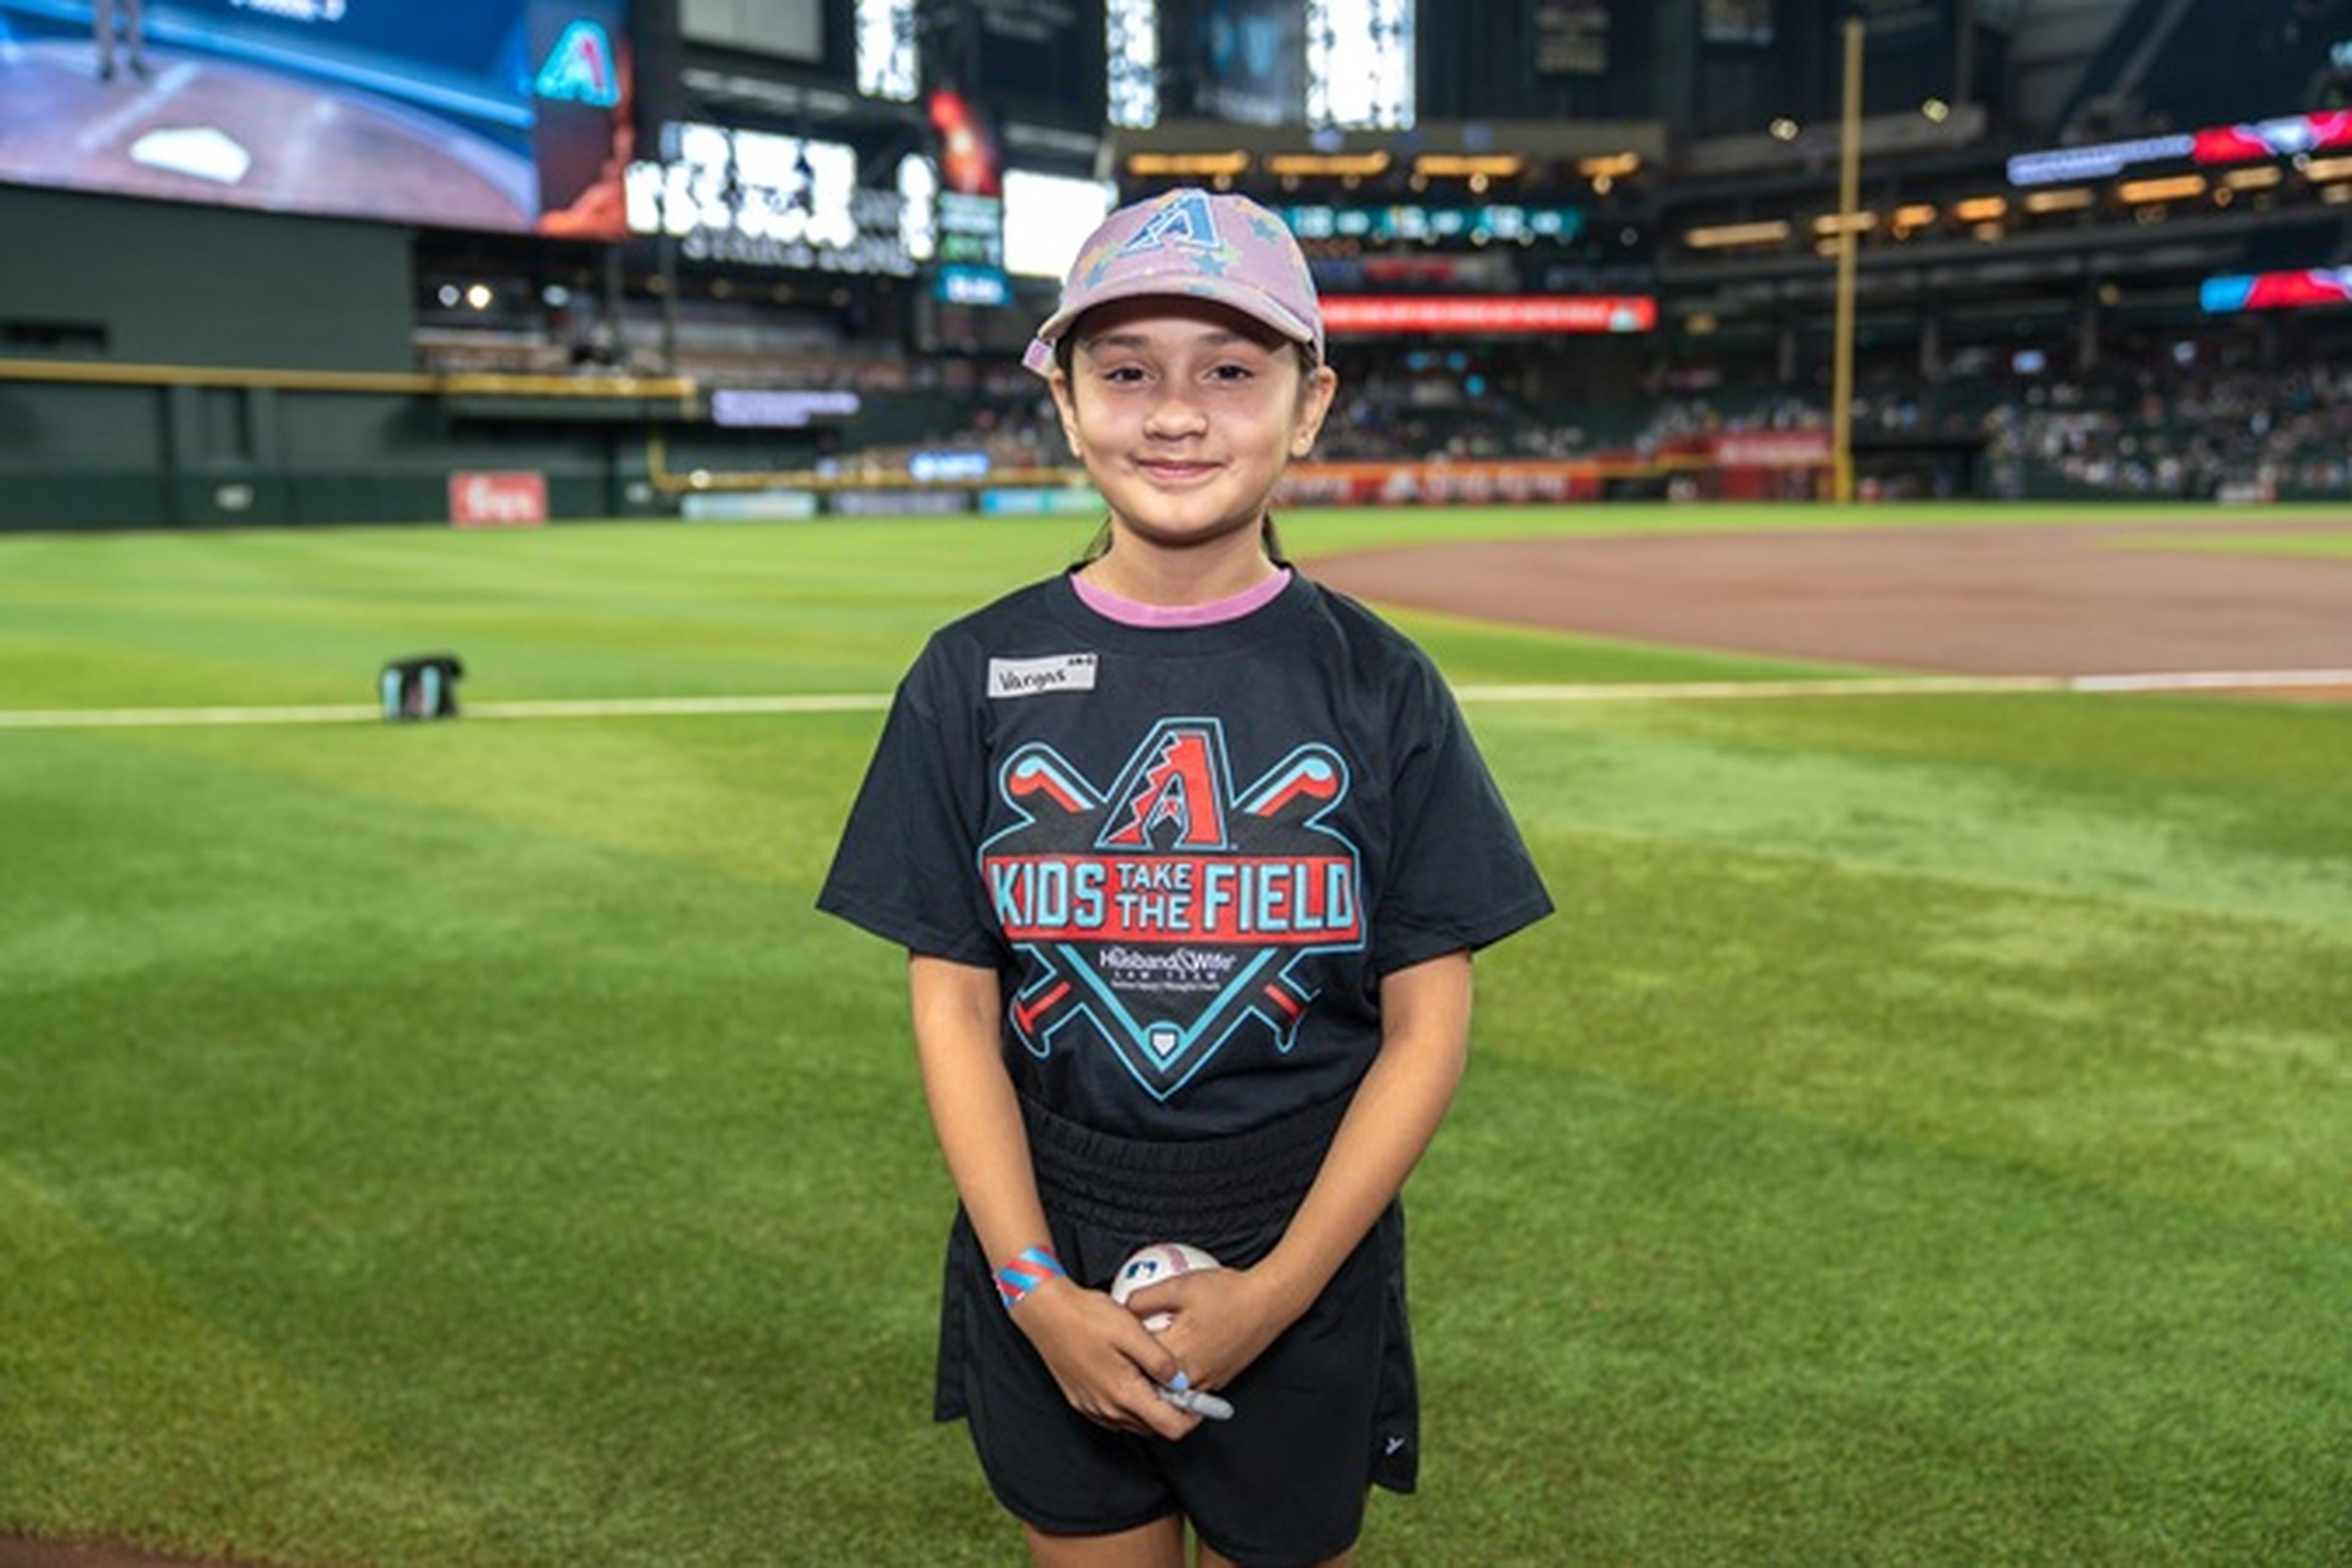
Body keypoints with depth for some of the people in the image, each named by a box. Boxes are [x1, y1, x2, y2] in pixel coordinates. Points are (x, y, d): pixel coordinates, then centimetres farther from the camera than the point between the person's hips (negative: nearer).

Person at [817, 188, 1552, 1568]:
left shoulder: (1381, 686, -5)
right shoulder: (976, 678, -3)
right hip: (1047, 1261, 1)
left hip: (1306, 1263, 0)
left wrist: (1277, 1289, -12)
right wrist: (1038, 1290, -11)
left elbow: (1428, 1025, -5)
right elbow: (953, 1007, -3)